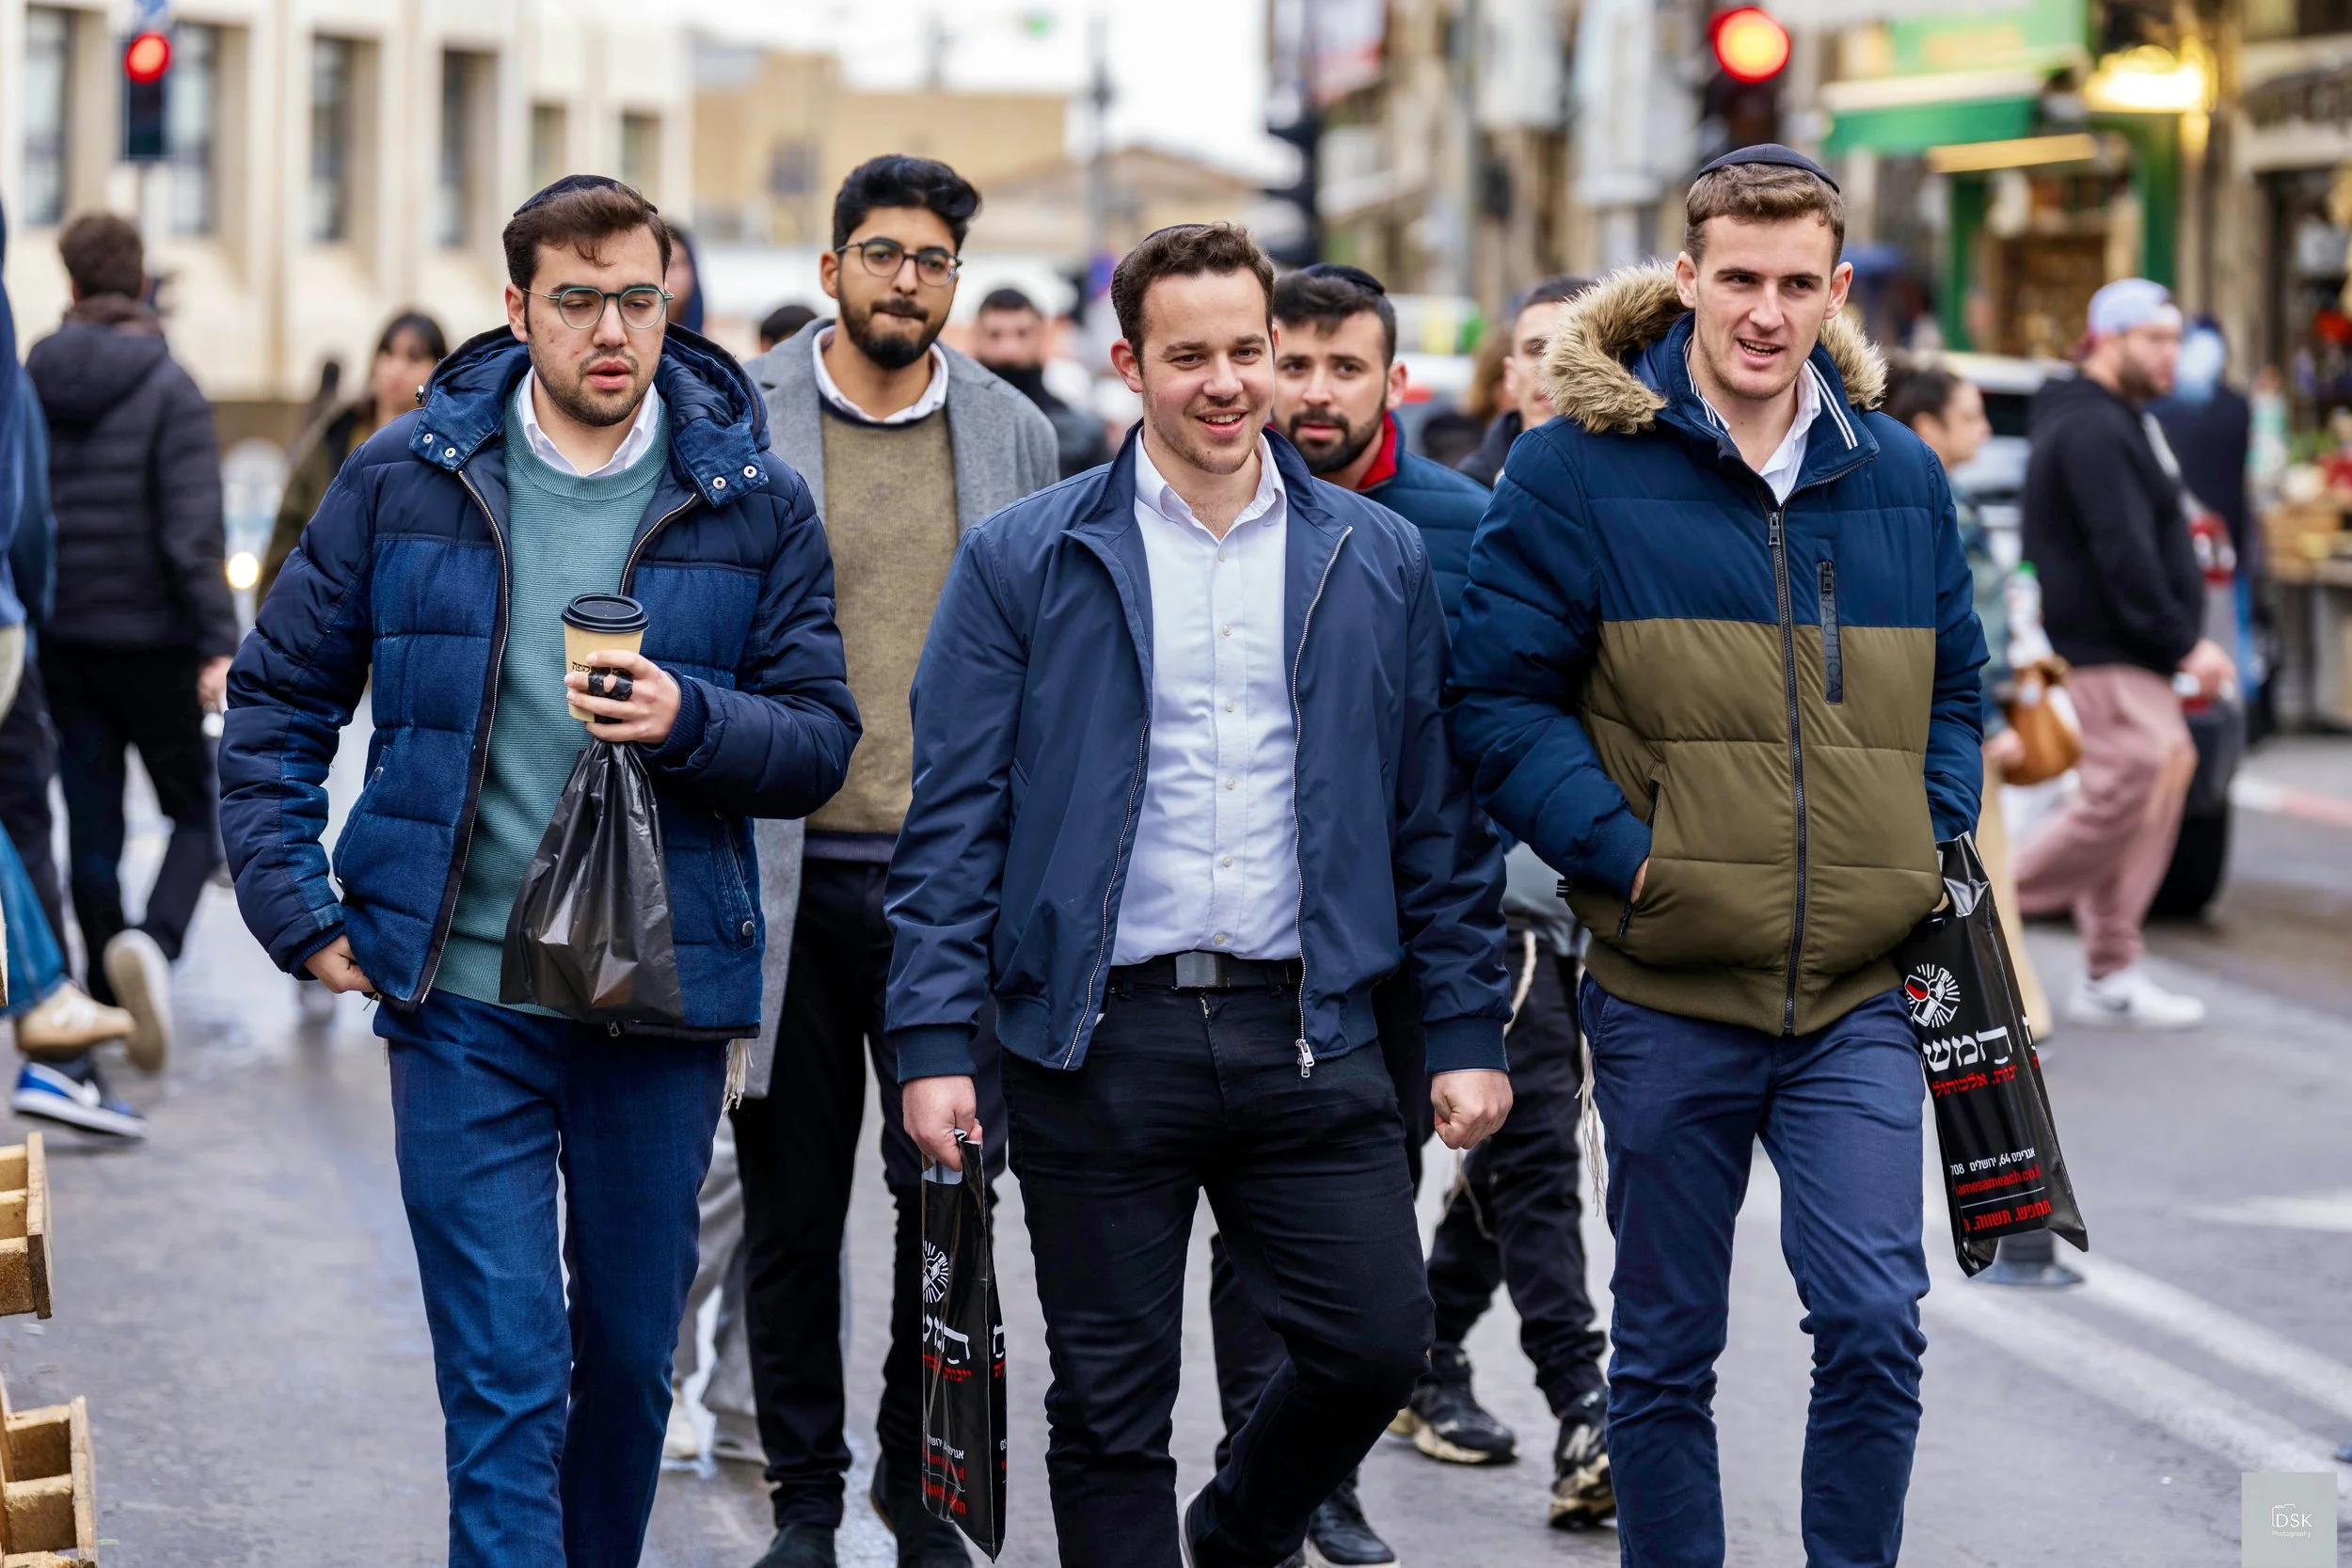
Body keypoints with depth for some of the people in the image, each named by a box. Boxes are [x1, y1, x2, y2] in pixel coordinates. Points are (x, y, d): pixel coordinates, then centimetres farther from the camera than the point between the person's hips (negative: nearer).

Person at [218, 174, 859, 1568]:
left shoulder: (754, 501, 1)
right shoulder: (406, 479, 1)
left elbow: (821, 742, 1)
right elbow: (278, 698, 9)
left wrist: (691, 721, -19)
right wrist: (296, 908, 1)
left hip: (666, 995, 2)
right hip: (461, 995, -1)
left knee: (632, 1359, 14)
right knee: (505, 1382, -6)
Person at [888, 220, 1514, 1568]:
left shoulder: (1380, 562, 8)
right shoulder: (1025, 562, 1)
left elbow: (1440, 814, 10)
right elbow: (956, 820, -1)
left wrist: (1468, 1030, 5)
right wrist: (934, 1041, -7)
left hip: (1310, 1036, 2)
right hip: (1097, 1039, -2)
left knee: (1378, 1345, 0)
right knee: (1110, 1406, 4)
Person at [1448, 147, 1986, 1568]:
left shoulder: (1899, 475, 8)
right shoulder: (1578, 468, -5)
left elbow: (1954, 685, 19)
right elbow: (1503, 700, -5)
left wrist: (1935, 839, 4)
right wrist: (1622, 851, -14)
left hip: (1860, 988, 2)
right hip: (1667, 986, -2)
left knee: (1875, 1321, -8)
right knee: (1667, 1347, 8)